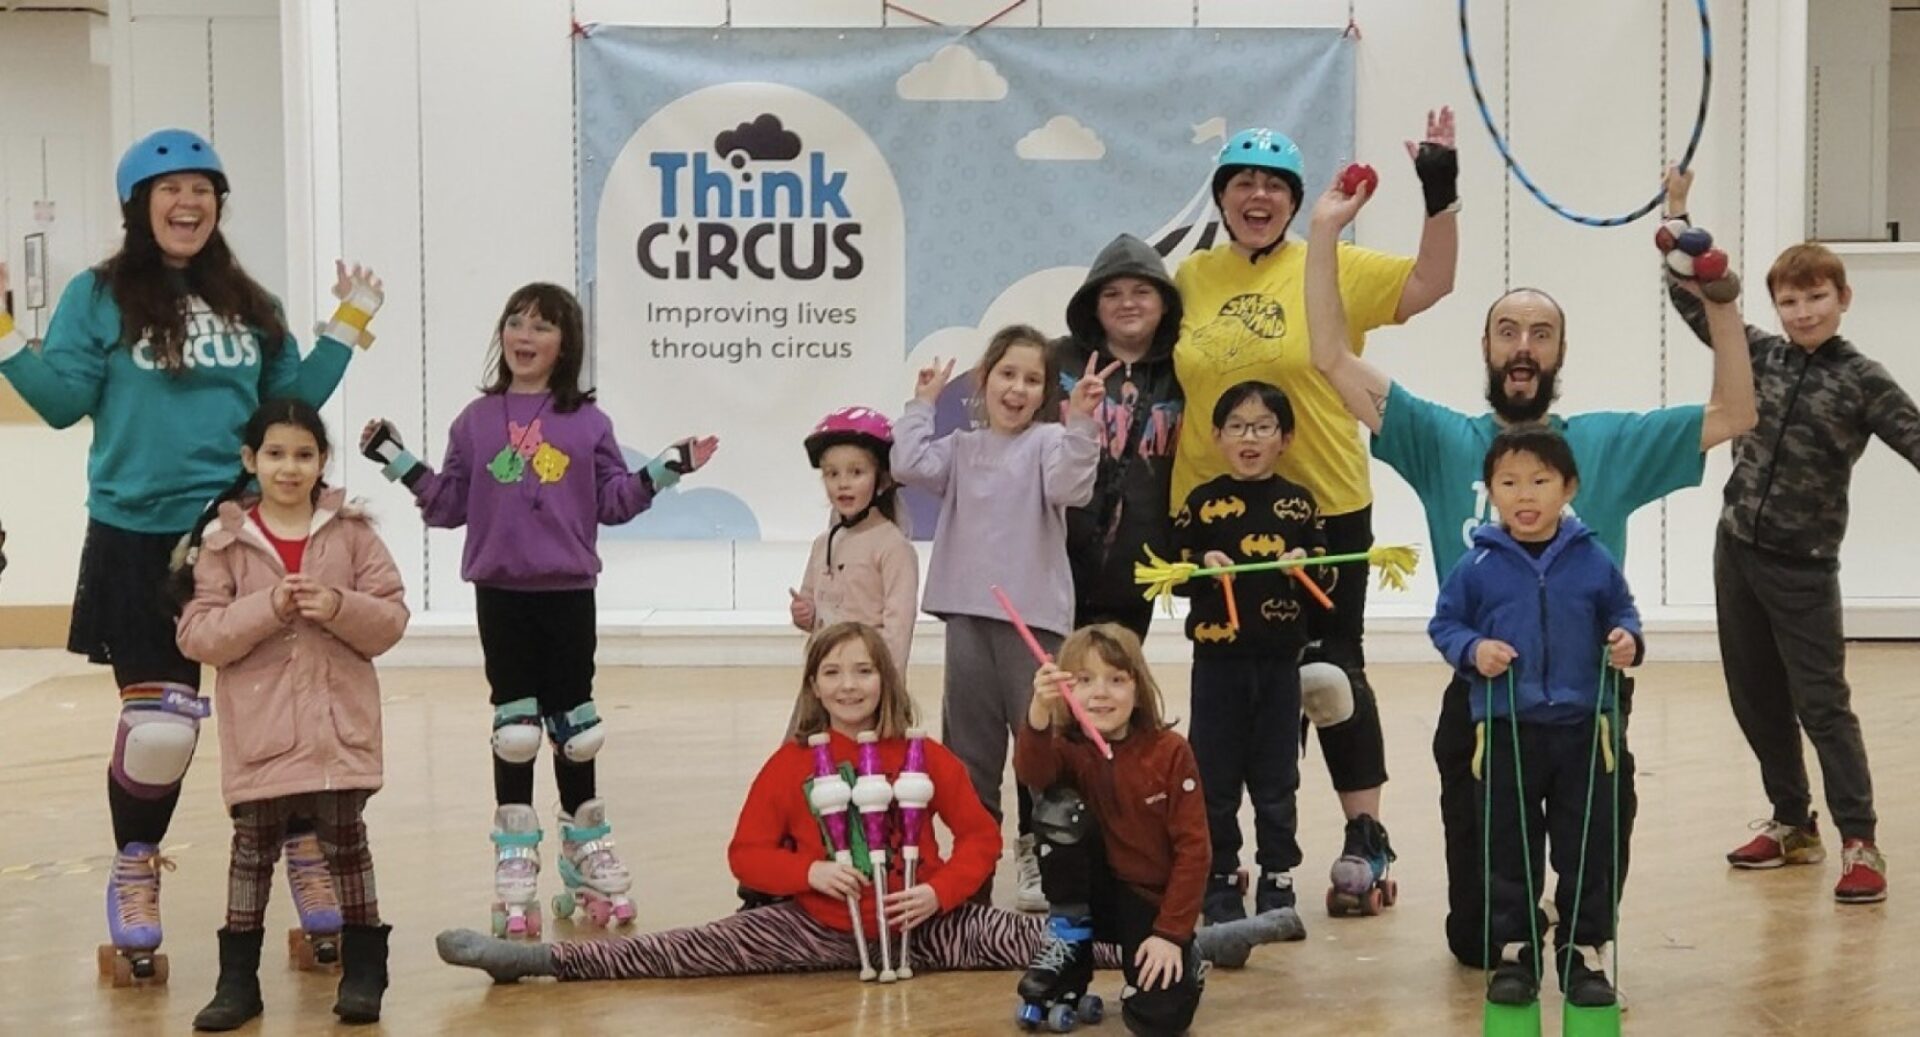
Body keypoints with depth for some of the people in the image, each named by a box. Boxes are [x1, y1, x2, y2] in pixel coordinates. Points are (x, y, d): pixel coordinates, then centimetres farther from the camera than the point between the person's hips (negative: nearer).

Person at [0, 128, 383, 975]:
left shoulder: (249, 305, 11)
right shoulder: (98, 296, 0)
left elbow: (293, 400, 13)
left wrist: (350, 325, 11)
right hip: (140, 541, -3)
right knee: (158, 727, -3)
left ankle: (306, 861, 24)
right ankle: (134, 877, 21)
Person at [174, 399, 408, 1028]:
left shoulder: (351, 531, 2)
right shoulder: (223, 540, -1)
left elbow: (392, 619, 0)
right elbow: (197, 635, -7)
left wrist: (339, 608, -18)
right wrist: (268, 607, -19)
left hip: (339, 722, 1)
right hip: (260, 729, 0)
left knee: (345, 841, 7)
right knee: (253, 848, 6)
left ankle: (363, 969, 18)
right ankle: (238, 978, 15)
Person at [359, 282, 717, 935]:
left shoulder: (587, 422, 3)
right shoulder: (477, 421, 5)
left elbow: (615, 501, 4)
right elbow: (449, 505, 7)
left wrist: (669, 468, -5)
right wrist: (397, 461, 0)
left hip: (568, 592, 0)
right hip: (500, 593, 0)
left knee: (574, 726, 9)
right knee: (514, 729, 2)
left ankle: (586, 854, 21)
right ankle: (515, 864, 9)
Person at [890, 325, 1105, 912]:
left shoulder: (1048, 441, -1)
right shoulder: (961, 449, 14)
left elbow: (1070, 487, -20)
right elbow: (910, 465, -1)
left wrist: (1079, 422, -31)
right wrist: (922, 404, 4)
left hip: (1034, 616, -4)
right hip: (967, 615, 5)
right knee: (968, 745, 10)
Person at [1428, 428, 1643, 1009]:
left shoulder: (1594, 562, -1)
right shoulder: (1478, 568, -3)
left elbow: (1621, 613, 10)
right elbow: (1445, 624, 4)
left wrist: (1627, 640, -11)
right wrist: (1472, 651, -15)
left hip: (1582, 727, 1)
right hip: (1507, 730, 0)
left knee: (1587, 848, 6)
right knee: (1510, 850, 7)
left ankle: (1584, 952, 19)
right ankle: (1514, 952, 19)